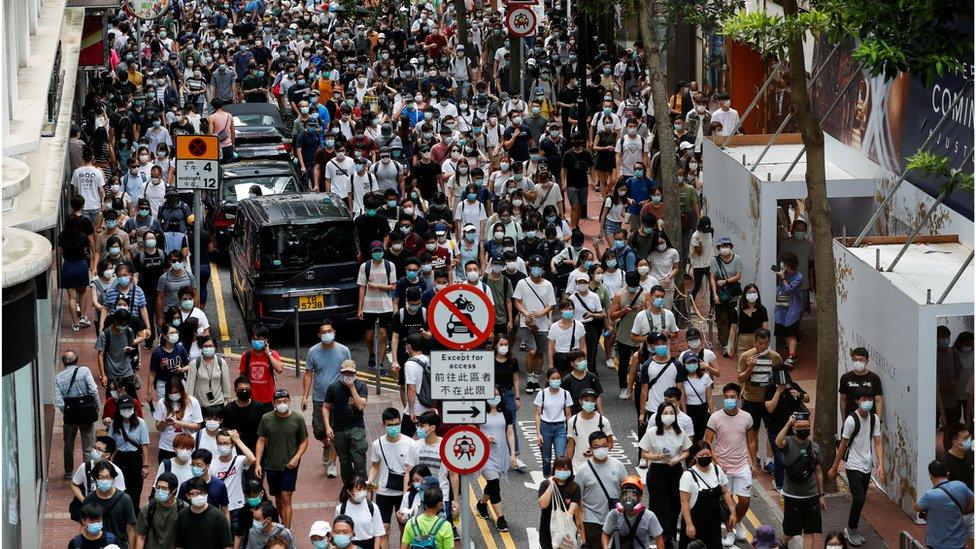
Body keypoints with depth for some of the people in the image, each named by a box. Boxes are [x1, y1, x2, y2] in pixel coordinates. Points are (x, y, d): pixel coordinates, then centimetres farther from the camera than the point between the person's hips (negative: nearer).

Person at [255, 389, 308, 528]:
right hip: (271, 466, 3)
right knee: (278, 498, 14)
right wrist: (257, 463, -4)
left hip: (289, 466, -3)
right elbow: (261, 441, 2)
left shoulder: (298, 419, -6)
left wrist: (296, 458, -12)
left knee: (286, 499, -9)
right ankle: (285, 524, 31)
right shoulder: (266, 419, -2)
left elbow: (304, 442, 2)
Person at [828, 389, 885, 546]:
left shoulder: (874, 419, 0)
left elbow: (878, 443, 1)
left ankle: (852, 530, 25)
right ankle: (851, 529, 7)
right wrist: (834, 468, -4)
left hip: (867, 466, 6)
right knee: (859, 498, -11)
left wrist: (880, 465, -11)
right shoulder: (851, 420, -16)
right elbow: (843, 445, -10)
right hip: (854, 465, -6)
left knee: (860, 499, 12)